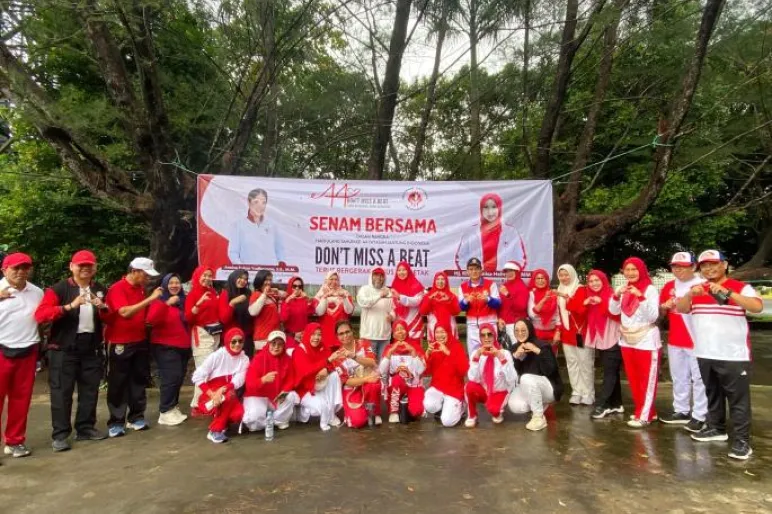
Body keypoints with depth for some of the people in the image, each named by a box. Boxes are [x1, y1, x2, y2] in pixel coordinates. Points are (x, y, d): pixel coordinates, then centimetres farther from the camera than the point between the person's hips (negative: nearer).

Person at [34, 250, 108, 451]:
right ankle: (60, 434, 10)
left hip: (91, 348, 4)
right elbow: (40, 315, -16)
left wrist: (102, 307, -12)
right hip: (63, 349, -4)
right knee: (62, 391, 0)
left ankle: (86, 428, 23)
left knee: (90, 390, 11)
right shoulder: (58, 289, -4)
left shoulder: (101, 290, 10)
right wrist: (69, 306, -28)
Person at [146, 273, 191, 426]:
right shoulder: (160, 301, -5)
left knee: (179, 377, 10)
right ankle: (165, 412, -3)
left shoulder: (184, 301, 11)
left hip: (183, 346, 7)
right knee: (172, 377, -13)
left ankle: (173, 408, 23)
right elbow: (151, 320, -24)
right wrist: (167, 303, -32)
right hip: (165, 346, -6)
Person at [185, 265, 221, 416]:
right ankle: (197, 406, 2)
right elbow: (188, 318, -13)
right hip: (201, 334, -6)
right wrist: (199, 303, -24)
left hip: (215, 334, 6)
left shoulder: (213, 292, 11)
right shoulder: (193, 294, -5)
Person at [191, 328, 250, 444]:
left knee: (238, 413, -28)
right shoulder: (217, 355, -11)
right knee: (229, 396, -34)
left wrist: (222, 390, -32)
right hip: (210, 397, -2)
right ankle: (215, 430, -14)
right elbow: (197, 377, -13)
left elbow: (238, 382, -14)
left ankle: (222, 422, 6)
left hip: (229, 397, 2)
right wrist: (212, 394, -23)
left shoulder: (244, 359, -2)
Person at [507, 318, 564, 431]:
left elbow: (549, 371, -25)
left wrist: (538, 351, -32)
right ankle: (539, 405, 10)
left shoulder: (542, 345, -16)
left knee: (526, 378, -35)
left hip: (549, 387, -5)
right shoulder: (515, 348, -1)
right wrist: (515, 356, -20)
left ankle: (539, 417, -20)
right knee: (514, 406, -21)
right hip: (527, 387, 6)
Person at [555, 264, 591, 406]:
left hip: (581, 331, -6)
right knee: (572, 363, 8)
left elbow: (581, 309, -21)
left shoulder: (581, 289, -7)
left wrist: (567, 298, -30)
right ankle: (576, 392, 15)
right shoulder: (560, 291, 12)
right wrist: (558, 330, 10)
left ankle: (588, 394, 8)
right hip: (566, 333, 6)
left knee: (585, 363, 0)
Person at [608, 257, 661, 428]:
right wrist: (616, 295, -12)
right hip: (627, 340, 6)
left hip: (646, 340, -6)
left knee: (647, 380, 2)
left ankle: (644, 415, 7)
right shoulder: (624, 289, 6)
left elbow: (653, 316, -17)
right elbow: (614, 311, 4)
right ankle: (641, 410, 25)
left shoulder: (650, 289, -11)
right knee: (633, 379, 13)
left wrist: (640, 297, -28)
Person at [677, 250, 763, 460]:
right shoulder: (697, 290, 10)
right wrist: (690, 294, -18)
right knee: (712, 394, 18)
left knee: (738, 398, -1)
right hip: (705, 354, 6)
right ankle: (716, 428, 31)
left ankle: (742, 440, 5)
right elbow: (681, 309, 1)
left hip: (734, 355, -5)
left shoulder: (741, 288, -6)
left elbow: (758, 307, -22)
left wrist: (727, 293, -32)